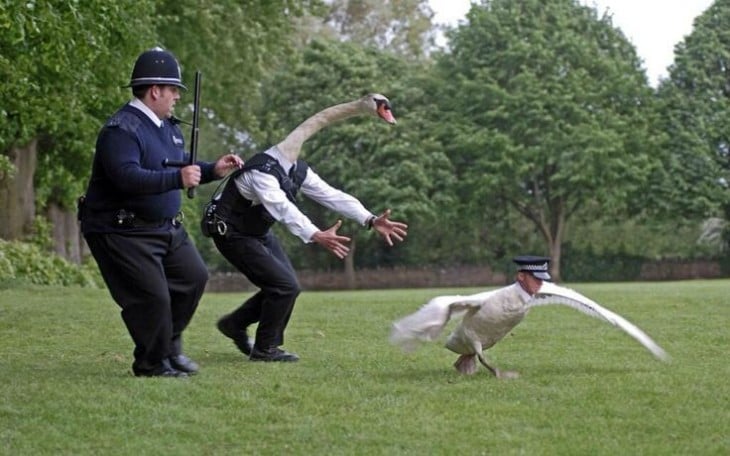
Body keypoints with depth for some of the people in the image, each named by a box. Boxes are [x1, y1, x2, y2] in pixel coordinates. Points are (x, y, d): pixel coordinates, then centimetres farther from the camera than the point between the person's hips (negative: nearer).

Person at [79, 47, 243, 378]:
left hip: (165, 227, 10)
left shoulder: (167, 126, 12)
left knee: (194, 276, 14)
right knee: (152, 296, -11)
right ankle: (151, 363, 8)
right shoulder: (122, 128, -21)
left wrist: (213, 170, 5)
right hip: (122, 231, -10)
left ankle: (170, 345, 30)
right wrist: (177, 179, -40)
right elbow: (126, 176, -34)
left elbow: (183, 168, 23)